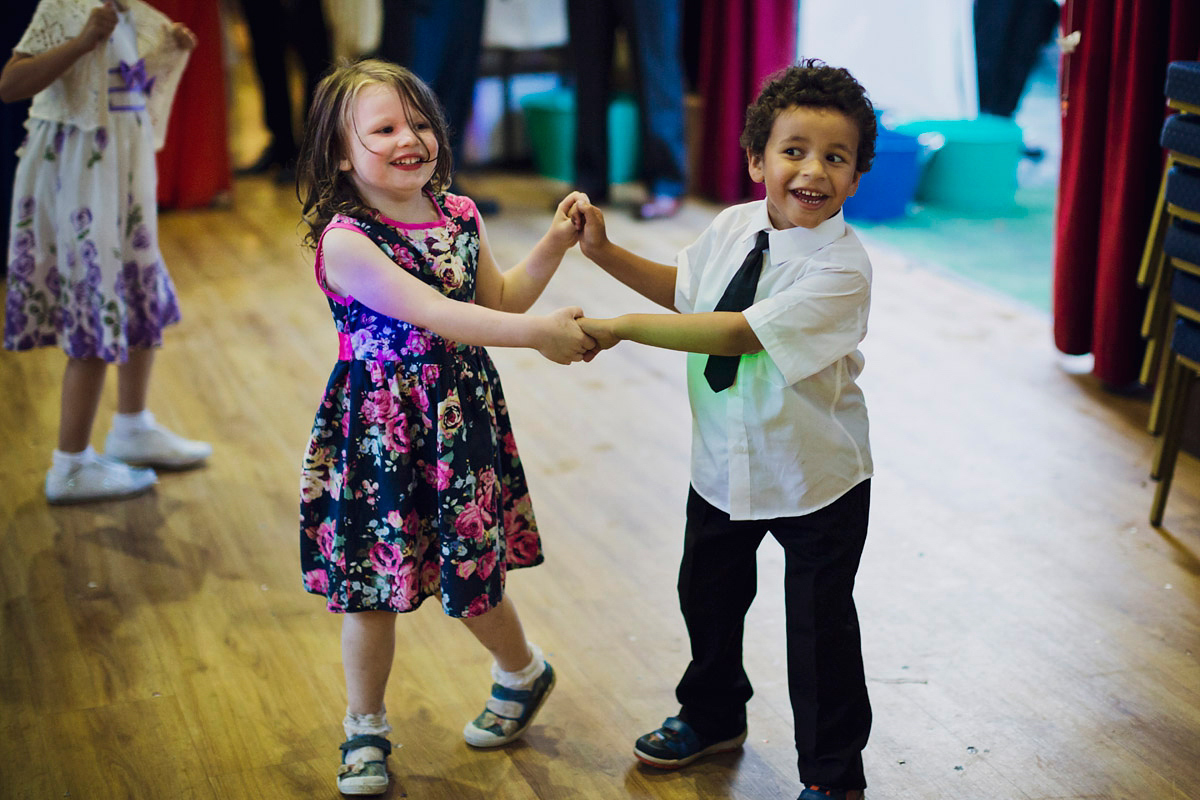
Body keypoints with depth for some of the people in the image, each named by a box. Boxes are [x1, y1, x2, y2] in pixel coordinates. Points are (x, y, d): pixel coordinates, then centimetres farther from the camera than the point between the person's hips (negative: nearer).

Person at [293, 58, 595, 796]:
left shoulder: (459, 216, 2)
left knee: (471, 572, 12)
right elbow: (432, 313, -27)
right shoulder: (344, 239, -18)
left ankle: (523, 673, 43)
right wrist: (540, 334, -31)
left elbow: (497, 302, 16)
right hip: (380, 427, -4)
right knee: (372, 585, 6)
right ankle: (366, 727, 27)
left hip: (462, 415, 4)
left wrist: (553, 246, 4)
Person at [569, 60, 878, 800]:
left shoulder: (842, 268, -27)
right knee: (707, 594, 23)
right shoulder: (734, 228, -6)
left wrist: (618, 328, -31)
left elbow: (740, 332, -34)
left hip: (815, 478, -6)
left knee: (820, 626, 7)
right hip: (725, 461, 6)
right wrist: (607, 253, 4)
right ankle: (713, 716, 51)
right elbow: (684, 288, 16)